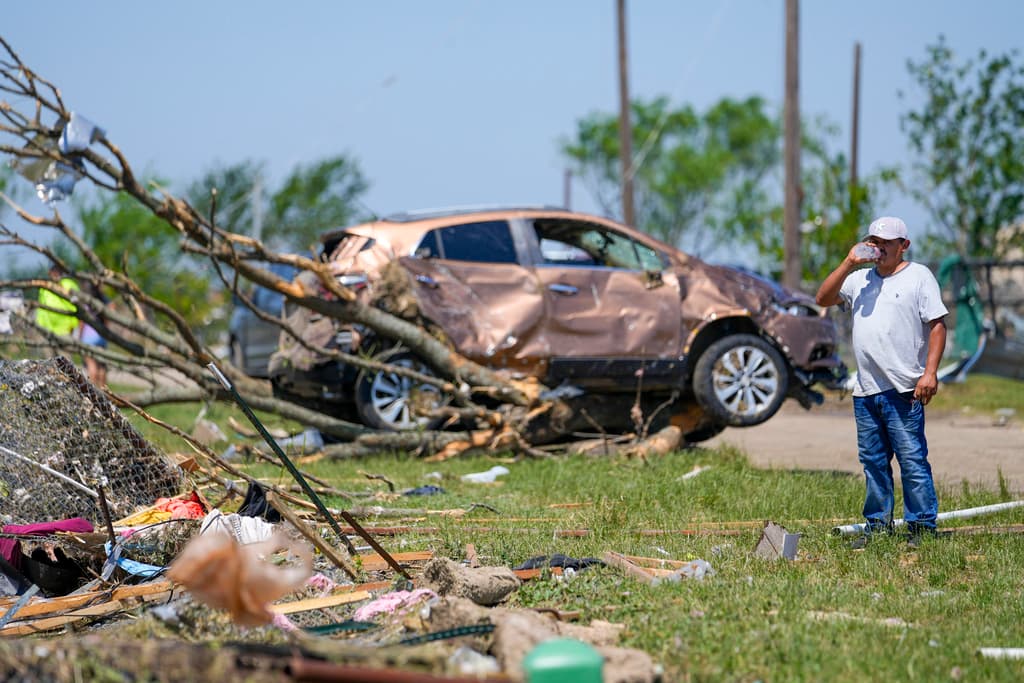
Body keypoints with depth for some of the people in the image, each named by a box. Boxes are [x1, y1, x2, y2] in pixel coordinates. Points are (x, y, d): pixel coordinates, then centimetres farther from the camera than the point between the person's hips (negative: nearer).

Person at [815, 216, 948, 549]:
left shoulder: (919, 276, 3)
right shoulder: (859, 279, 18)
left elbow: (937, 324, -3)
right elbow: (823, 299, 9)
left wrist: (930, 372, -13)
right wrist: (848, 265, 0)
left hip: (903, 389, -6)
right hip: (865, 389, 6)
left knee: (912, 460, -8)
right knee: (873, 461, 9)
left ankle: (922, 526, -4)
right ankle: (877, 524, 17)